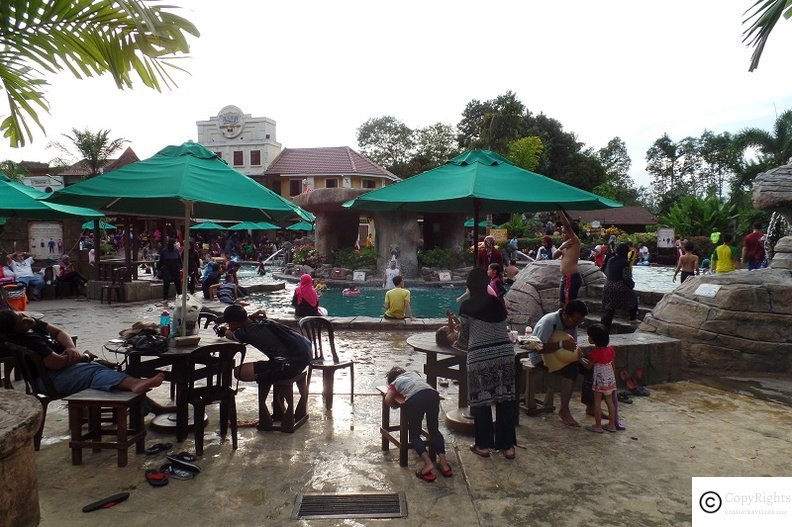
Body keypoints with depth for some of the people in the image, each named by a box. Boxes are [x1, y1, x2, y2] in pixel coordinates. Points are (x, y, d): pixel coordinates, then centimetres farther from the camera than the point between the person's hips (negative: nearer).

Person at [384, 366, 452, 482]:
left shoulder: (395, 383, 29)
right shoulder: (414, 373, 39)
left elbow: (387, 400, 15)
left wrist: (398, 404, 32)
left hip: (415, 399, -3)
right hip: (433, 394, 3)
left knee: (414, 435, 12)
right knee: (434, 430, 21)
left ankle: (428, 463, -9)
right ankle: (443, 462, 8)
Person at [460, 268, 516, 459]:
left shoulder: (467, 306, -3)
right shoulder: (498, 303, 7)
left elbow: (465, 334, 8)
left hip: (480, 357, -4)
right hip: (505, 353, 4)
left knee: (481, 401, 8)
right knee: (505, 400, 9)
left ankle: (484, 445, 16)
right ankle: (508, 446, 16)